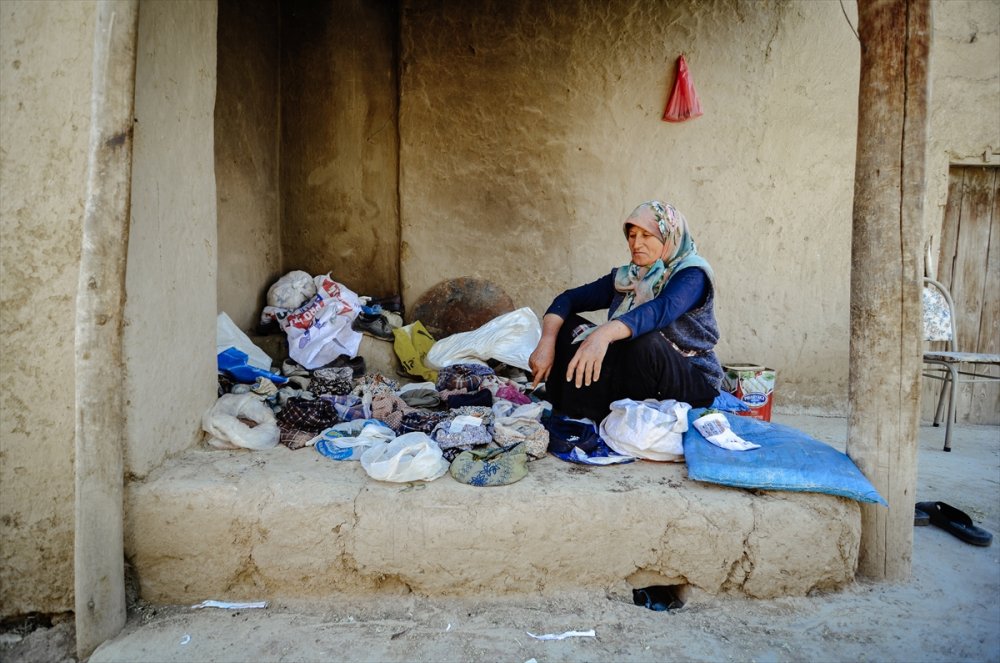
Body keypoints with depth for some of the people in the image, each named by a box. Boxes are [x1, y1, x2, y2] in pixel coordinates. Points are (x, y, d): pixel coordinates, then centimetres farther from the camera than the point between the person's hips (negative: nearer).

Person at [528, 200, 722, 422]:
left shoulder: (691, 274, -11)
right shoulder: (625, 277, 7)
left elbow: (663, 309, -33)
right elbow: (568, 299, -2)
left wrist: (604, 333, -50)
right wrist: (547, 341, -23)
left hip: (692, 381, -5)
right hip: (635, 378, 5)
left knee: (644, 341, -36)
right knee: (566, 328, -7)